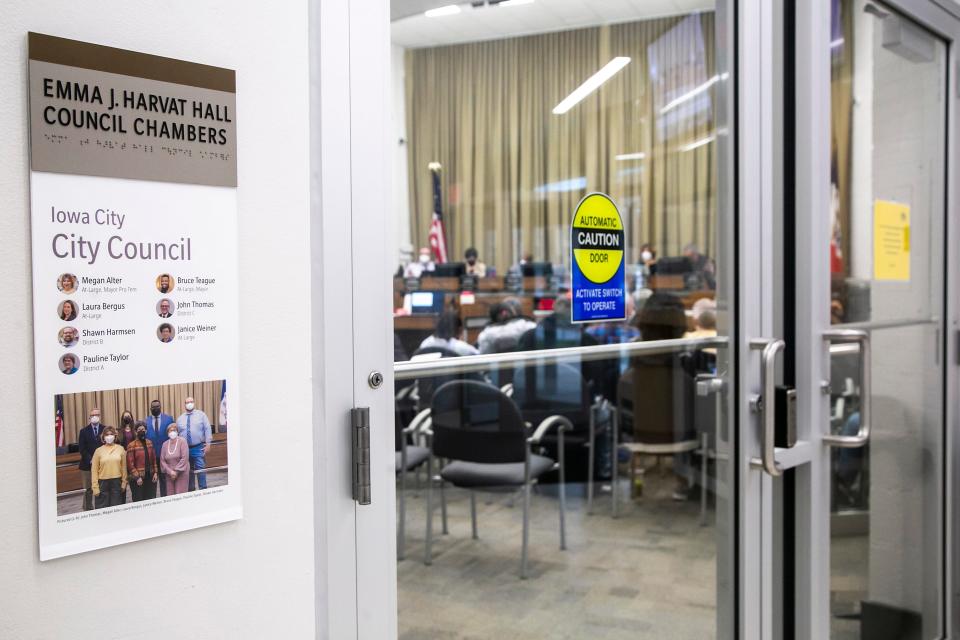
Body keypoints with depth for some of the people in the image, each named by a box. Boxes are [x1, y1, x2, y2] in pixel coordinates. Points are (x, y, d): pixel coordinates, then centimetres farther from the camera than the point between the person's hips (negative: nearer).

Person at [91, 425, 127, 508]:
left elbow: (123, 467, 6)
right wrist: (95, 487, -4)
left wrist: (124, 482, 4)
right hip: (103, 482, -1)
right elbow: (94, 470, -1)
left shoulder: (120, 449, 2)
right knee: (102, 509, 4)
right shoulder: (99, 450, -2)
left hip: (117, 482, 1)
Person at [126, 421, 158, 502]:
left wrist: (155, 472, 3)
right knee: (139, 502, 1)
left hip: (150, 477, 4)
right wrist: (137, 477, -13)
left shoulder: (150, 443, 10)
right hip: (138, 480, -4)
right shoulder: (131, 446, -6)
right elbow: (130, 464, -9)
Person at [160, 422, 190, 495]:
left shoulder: (182, 441, -5)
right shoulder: (165, 444, 8)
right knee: (170, 495, 1)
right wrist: (170, 471, -8)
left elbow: (184, 458, -11)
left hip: (181, 474, -4)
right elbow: (162, 460, 4)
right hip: (169, 475, 4)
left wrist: (176, 471, -12)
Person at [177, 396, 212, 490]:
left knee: (200, 469, -7)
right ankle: (190, 490, 20)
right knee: (188, 471, 10)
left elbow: (207, 429, -3)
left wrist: (208, 443, -11)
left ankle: (203, 490, -1)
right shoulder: (180, 419, 10)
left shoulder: (201, 415, 2)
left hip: (199, 448, -3)